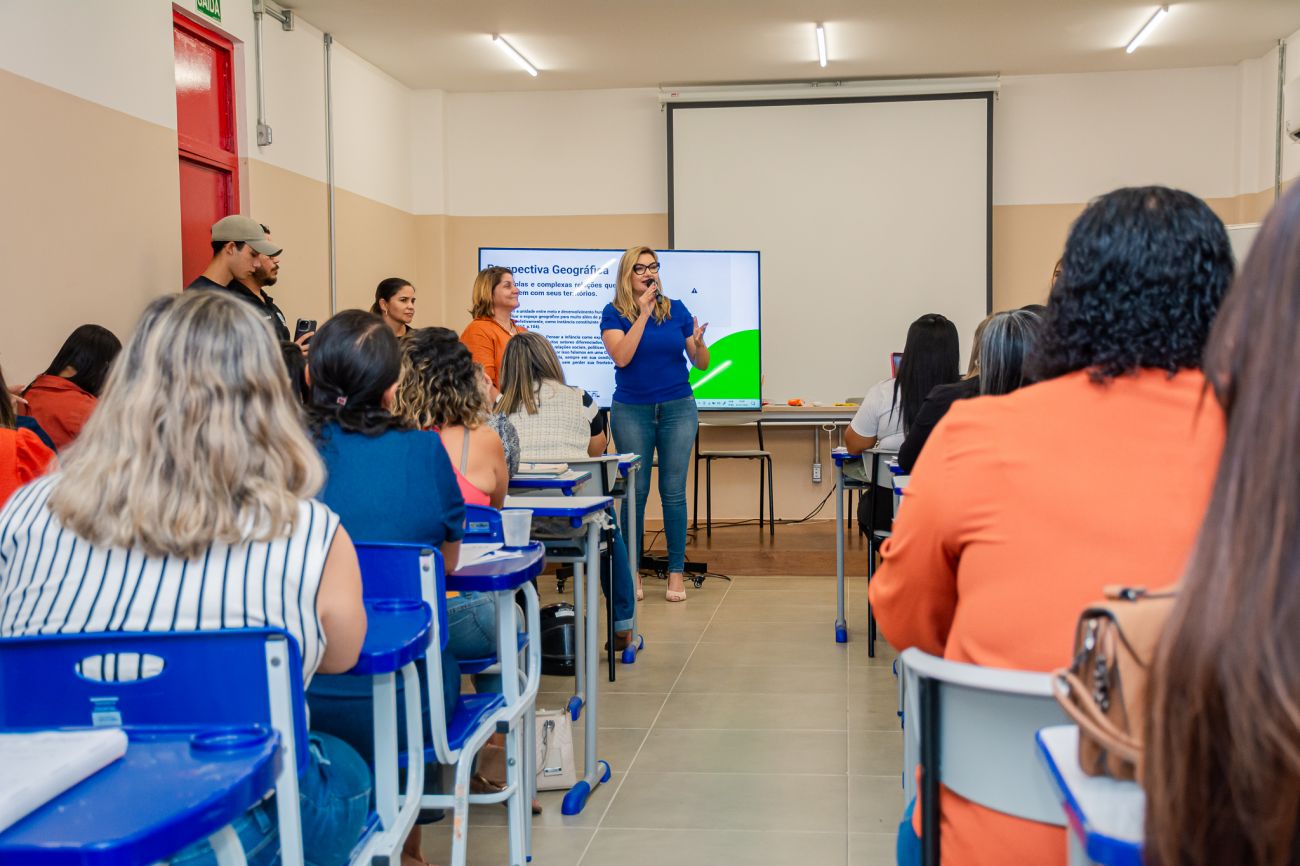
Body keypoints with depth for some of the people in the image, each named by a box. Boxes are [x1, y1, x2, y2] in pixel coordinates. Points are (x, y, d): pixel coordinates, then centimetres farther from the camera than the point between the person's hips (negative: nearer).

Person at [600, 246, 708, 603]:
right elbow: (622, 356, -19)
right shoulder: (614, 314, -2)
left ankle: (676, 571, 9)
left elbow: (701, 363, 5)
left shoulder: (676, 309, 3)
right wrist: (643, 313, -18)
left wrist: (699, 343, -17)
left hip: (678, 409, 1)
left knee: (673, 491, 2)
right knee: (635, 490, 3)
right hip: (632, 411, -1)